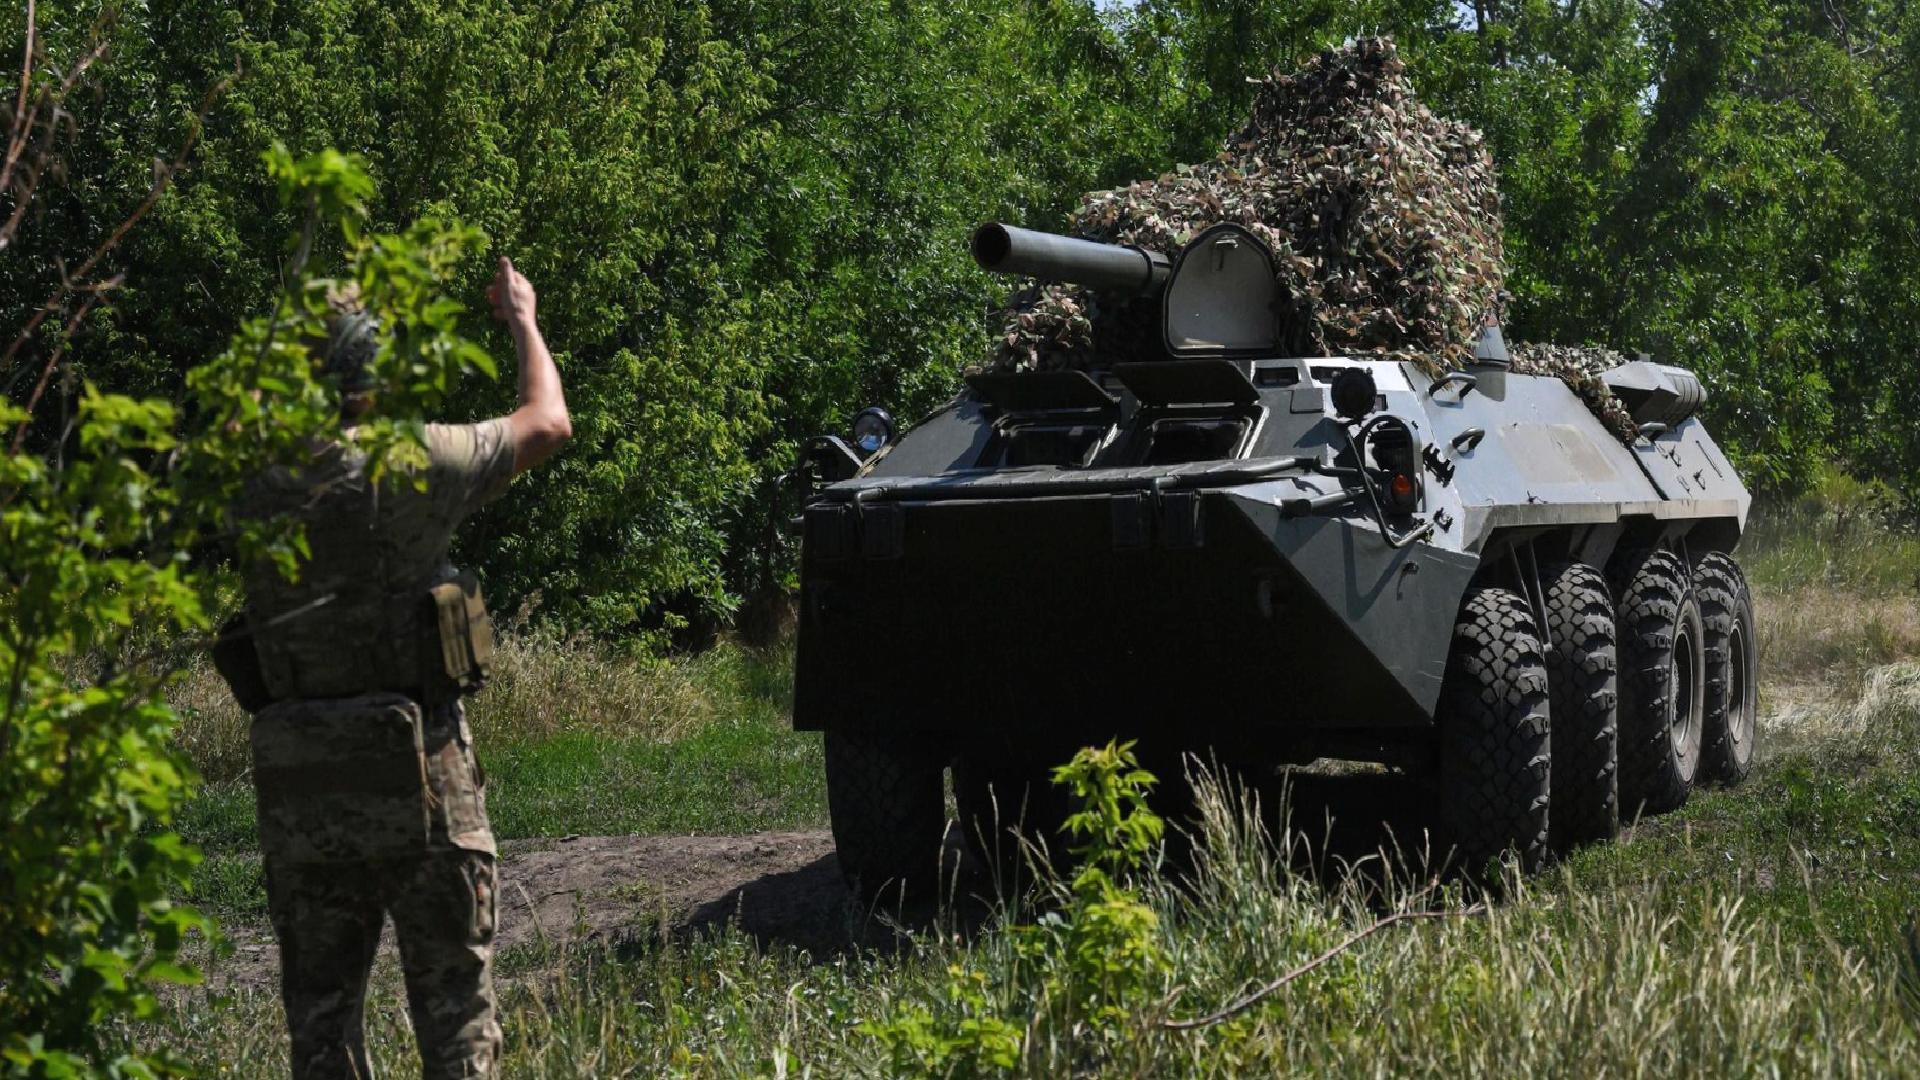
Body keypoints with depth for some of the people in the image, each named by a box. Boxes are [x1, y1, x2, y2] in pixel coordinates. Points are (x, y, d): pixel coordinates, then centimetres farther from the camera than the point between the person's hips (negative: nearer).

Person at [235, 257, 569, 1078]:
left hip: (298, 792, 4)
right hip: (417, 774, -4)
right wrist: (523, 320, 22)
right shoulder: (405, 464, -9)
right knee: (454, 1010, 6)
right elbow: (547, 423, 5)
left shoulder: (246, 493, 2)